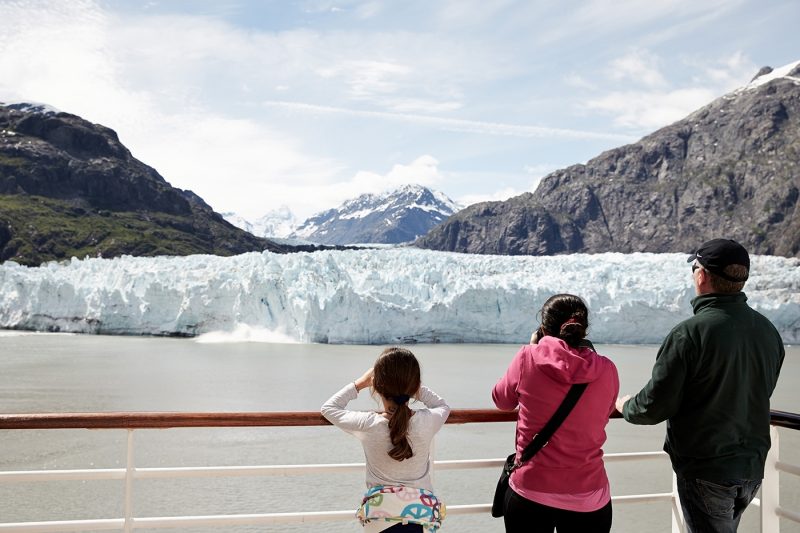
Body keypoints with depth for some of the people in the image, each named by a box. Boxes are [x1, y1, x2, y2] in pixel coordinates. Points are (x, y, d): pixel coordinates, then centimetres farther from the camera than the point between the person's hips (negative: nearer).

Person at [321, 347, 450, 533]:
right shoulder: (427, 423, -12)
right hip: (421, 513, 1)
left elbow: (329, 408, 7)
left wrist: (360, 383, 11)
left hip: (379, 515, 0)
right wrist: (411, 385, 11)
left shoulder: (367, 425, -13)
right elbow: (443, 406, 14)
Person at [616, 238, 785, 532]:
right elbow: (757, 396, 12)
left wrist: (625, 406, 3)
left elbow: (655, 405, -18)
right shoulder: (768, 331, -1)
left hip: (705, 468, -7)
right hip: (753, 466, 7)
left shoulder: (689, 333, -23)